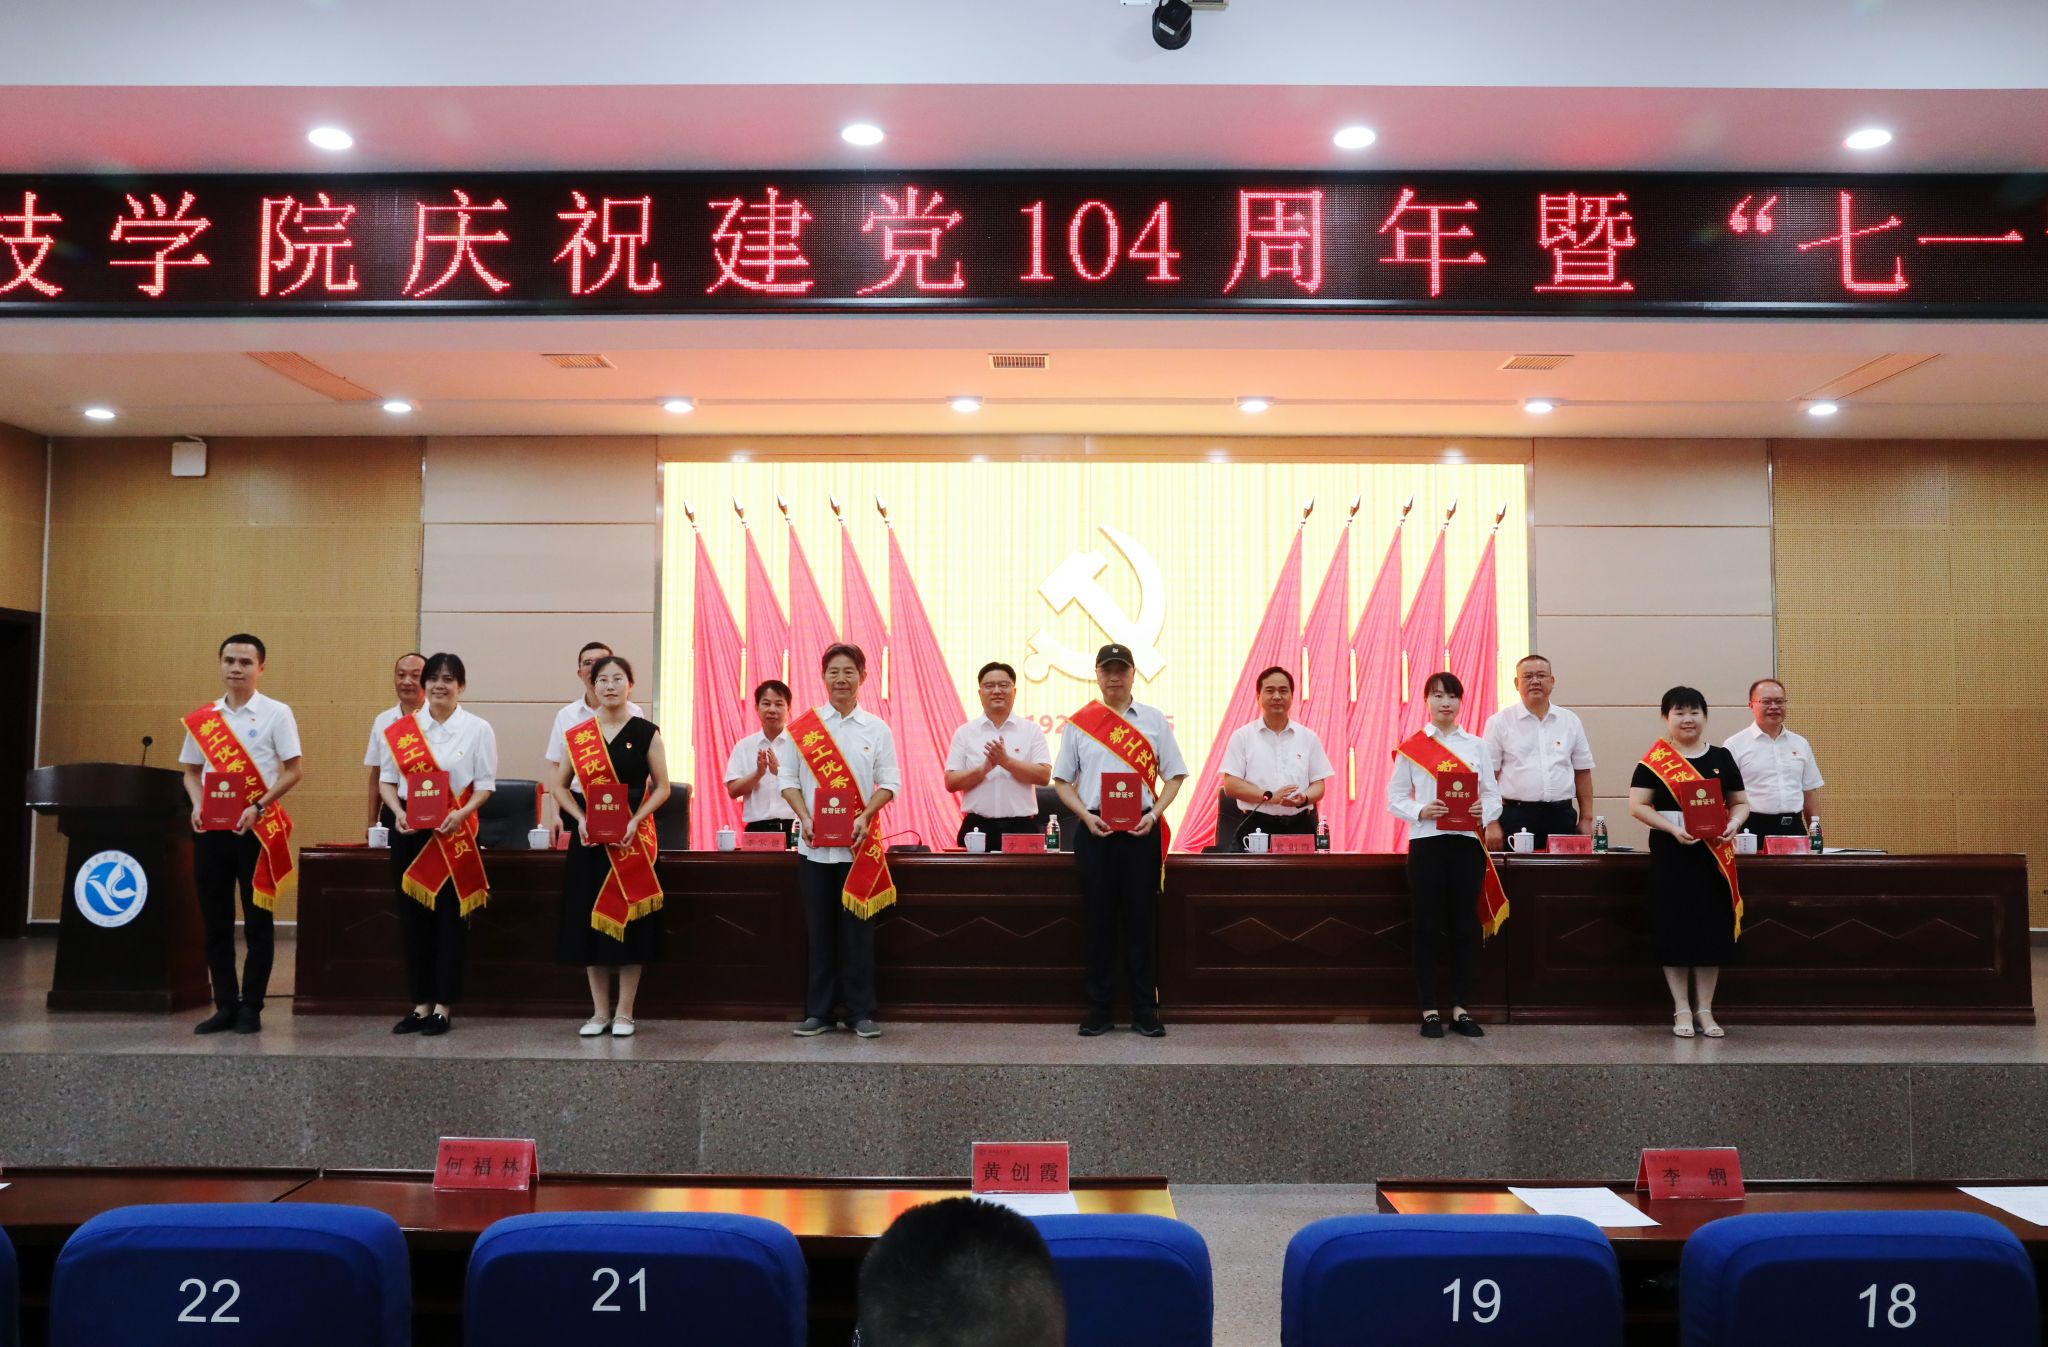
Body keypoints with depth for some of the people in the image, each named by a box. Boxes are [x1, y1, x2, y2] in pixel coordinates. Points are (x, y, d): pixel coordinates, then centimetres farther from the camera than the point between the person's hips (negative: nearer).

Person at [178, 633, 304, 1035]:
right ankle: (225, 1005, 18)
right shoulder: (202, 717, 9)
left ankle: (250, 1007, 11)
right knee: (215, 920, 8)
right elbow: (191, 771, 15)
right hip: (211, 827, 4)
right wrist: (197, 805, -4)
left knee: (257, 920, 3)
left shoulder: (276, 713, -3)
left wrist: (259, 807, -16)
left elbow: (294, 770, -7)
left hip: (257, 828, -4)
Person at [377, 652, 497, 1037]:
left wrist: (460, 813, -19)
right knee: (413, 917, 7)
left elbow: (485, 784, -2)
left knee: (450, 918, 0)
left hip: (454, 832, -3)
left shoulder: (478, 729, -1)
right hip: (409, 830, 3)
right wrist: (398, 812, -10)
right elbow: (387, 778, 8)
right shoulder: (401, 728, 6)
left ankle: (443, 1006, 9)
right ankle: (420, 1003, 16)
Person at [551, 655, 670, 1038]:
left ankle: (624, 1013, 10)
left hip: (632, 839, -2)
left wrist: (635, 821, -15)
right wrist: (580, 819, -9)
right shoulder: (577, 735, 6)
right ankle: (600, 1011, 15)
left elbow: (662, 787, -1)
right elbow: (559, 785, 9)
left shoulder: (646, 732, 0)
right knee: (590, 920, 4)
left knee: (629, 920, 0)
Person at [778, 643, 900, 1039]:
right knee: (818, 930, 5)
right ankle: (818, 1012, 14)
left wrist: (865, 816, -12)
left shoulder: (877, 728, 5)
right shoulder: (802, 728, 4)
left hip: (859, 843, 0)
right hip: (814, 844, 0)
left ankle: (861, 1012, 9)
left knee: (858, 928, 2)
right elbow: (789, 780, 4)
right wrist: (805, 819, -10)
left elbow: (889, 783, 4)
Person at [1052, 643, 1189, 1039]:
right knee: (1099, 921, 4)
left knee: (1141, 920, 2)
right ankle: (1099, 1010, 11)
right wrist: (1086, 816, -7)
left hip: (1141, 830, 0)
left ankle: (1145, 1011, 9)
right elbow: (1062, 780, 8)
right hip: (1094, 831, 0)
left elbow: (1173, 776, 7)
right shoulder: (1078, 722, 6)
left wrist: (1154, 814, -8)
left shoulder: (1153, 720, 7)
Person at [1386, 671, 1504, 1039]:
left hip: (1467, 843, 2)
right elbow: (1395, 799, 2)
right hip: (1426, 843, -2)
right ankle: (1429, 1011, 10)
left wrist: (1483, 813, -14)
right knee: (1428, 926, 1)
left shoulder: (1477, 746, 9)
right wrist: (1421, 811, -16)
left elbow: (1494, 796, 7)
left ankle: (1460, 1009, 15)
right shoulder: (1410, 747, 4)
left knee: (1465, 926, 4)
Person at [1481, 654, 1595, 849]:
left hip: (1561, 816, 3)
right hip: (1516, 816, -3)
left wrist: (1586, 819, 8)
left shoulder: (1570, 722, 12)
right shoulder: (1499, 722, 2)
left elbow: (1582, 773, 14)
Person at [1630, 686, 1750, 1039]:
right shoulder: (1653, 761, 0)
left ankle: (1705, 1009, 15)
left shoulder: (1721, 758, 10)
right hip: (1671, 855, -3)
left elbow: (1740, 802, 13)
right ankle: (1681, 1009, 10)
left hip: (1714, 855, 3)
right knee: (1674, 928, -2)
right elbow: (1637, 805, -5)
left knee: (1713, 928, 4)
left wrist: (1734, 823, -9)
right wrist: (1673, 828, -18)